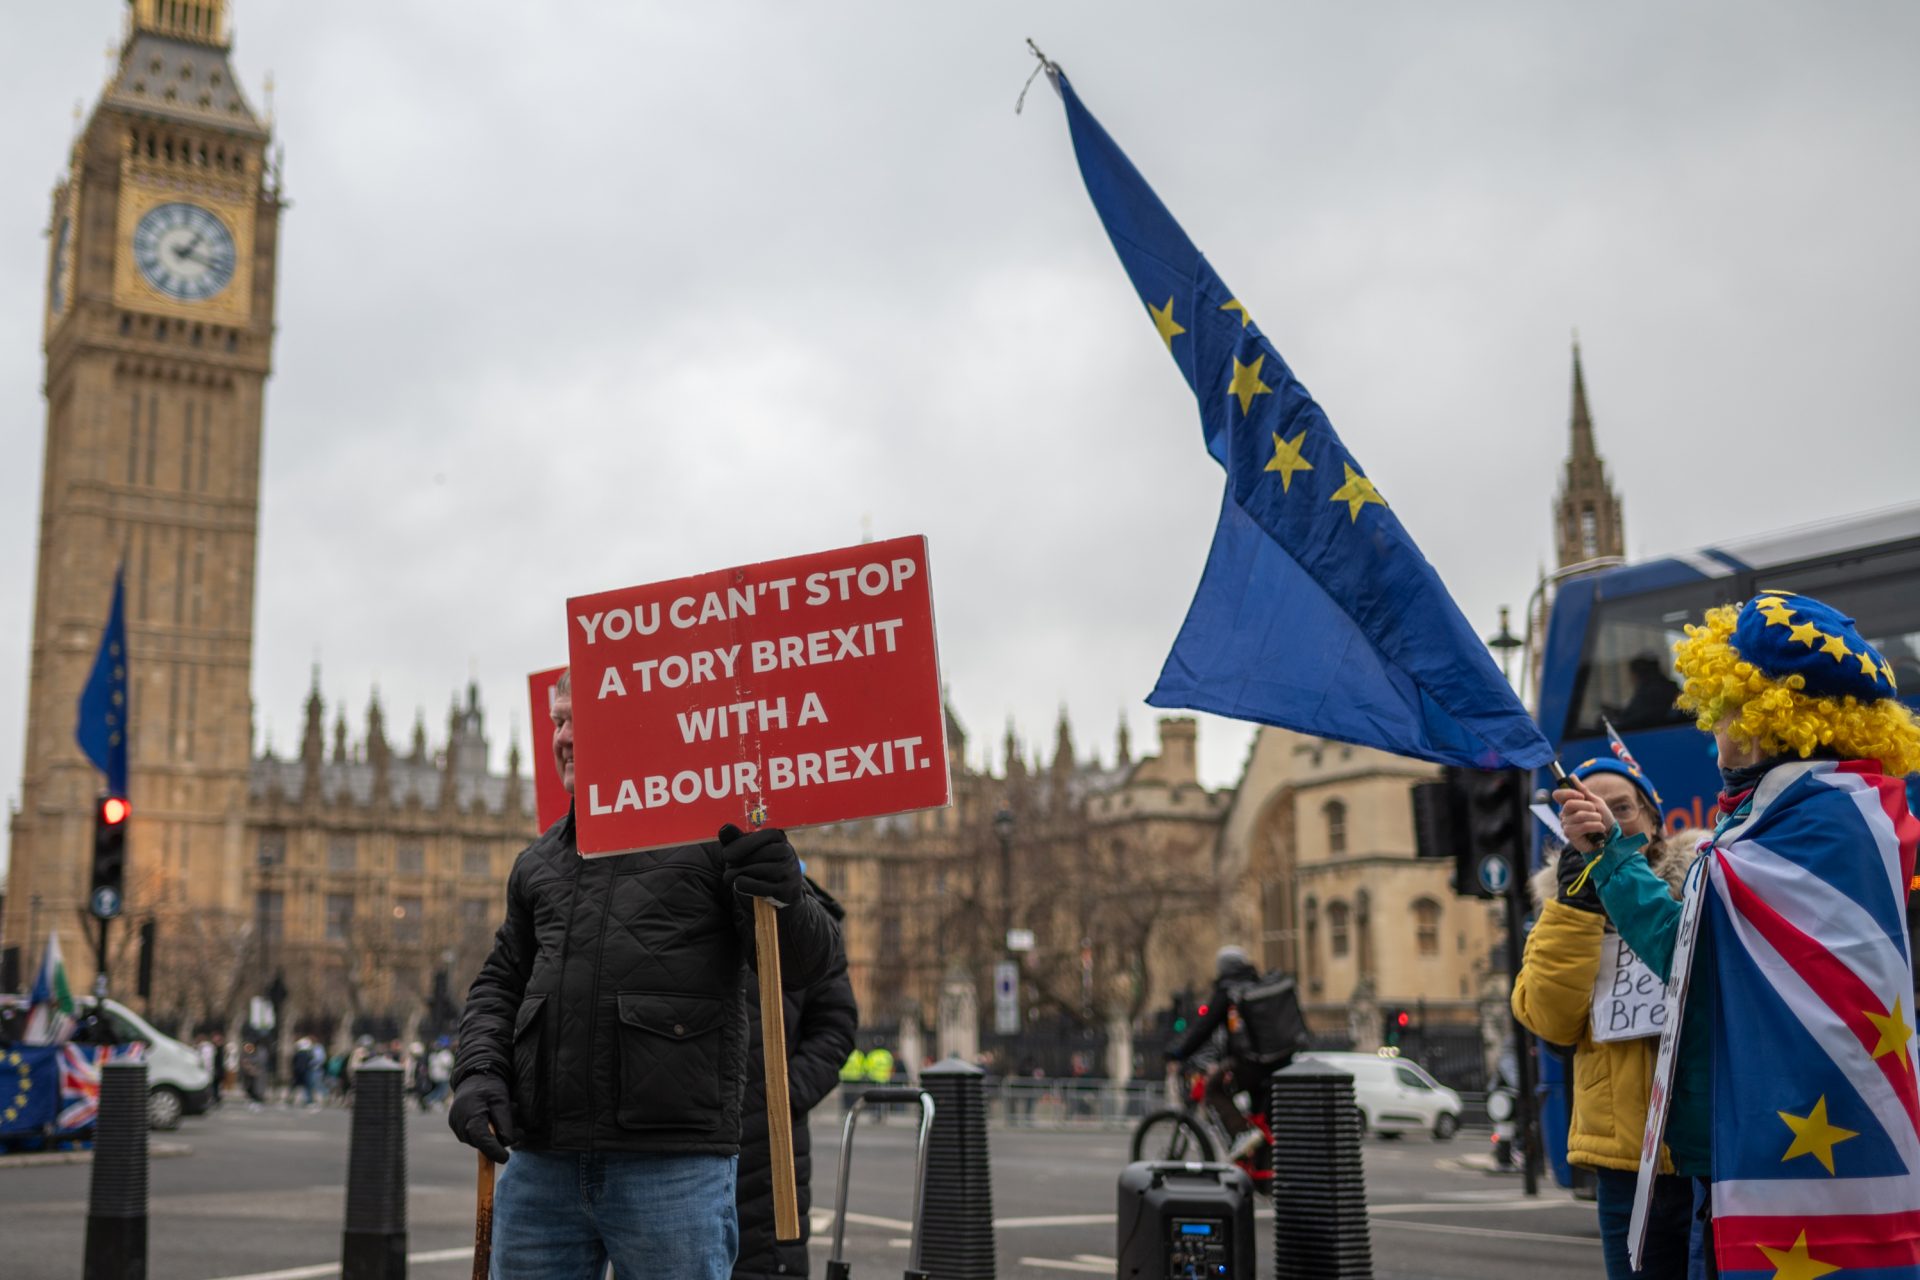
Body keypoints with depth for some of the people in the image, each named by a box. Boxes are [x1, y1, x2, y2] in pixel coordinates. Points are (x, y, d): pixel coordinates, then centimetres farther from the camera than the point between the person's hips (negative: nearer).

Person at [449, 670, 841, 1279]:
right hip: (541, 1165, 5)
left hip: (672, 1166, -5)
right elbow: (500, 982, 26)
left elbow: (803, 965, -2)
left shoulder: (715, 834, 1)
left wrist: (784, 897, -23)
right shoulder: (538, 862, 19)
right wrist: (479, 1071, 7)